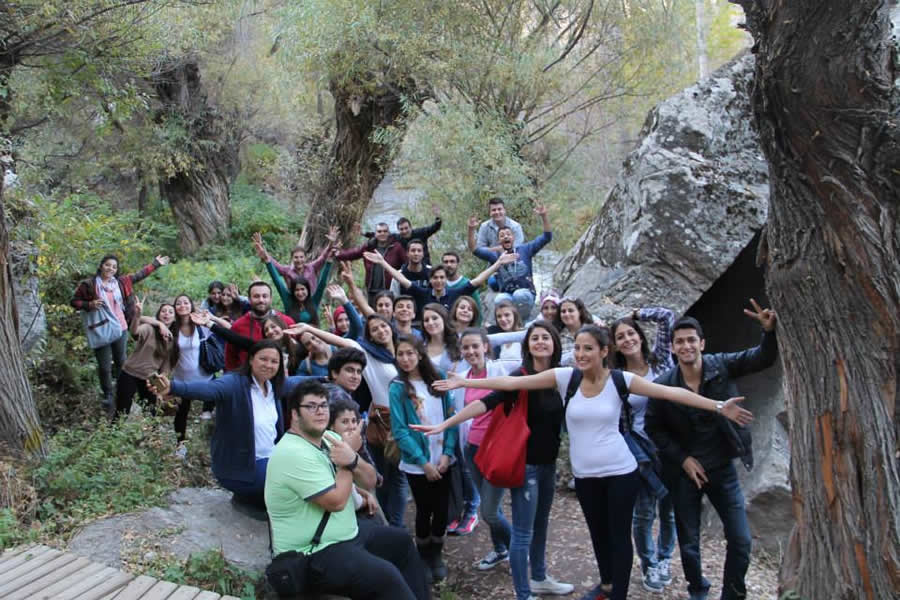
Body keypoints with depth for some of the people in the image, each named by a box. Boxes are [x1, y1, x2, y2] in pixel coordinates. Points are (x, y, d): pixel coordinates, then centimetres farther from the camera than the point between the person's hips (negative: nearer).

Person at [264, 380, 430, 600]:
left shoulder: (329, 438, 4)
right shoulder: (294, 454, -23)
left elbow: (369, 480, 2)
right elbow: (337, 502, -24)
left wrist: (353, 460, -19)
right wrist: (346, 463, -12)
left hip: (346, 531, 10)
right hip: (313, 554, -10)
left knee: (401, 541, 22)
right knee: (385, 575, -27)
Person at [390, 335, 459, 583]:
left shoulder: (437, 382, 2)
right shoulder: (397, 388, -8)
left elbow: (451, 418, 2)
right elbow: (399, 431, -11)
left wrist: (447, 453, -9)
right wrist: (424, 462, -15)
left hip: (443, 460, 3)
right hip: (417, 464, -3)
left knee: (442, 509, 9)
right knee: (424, 511, 7)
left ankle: (437, 555, 31)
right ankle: (423, 558, 29)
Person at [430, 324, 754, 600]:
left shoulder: (620, 379, -11)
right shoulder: (564, 376, -9)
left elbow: (672, 393, -13)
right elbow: (512, 383, -13)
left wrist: (718, 407, -20)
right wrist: (461, 383, -17)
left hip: (620, 471, -3)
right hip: (584, 474, 3)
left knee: (619, 534, 7)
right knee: (598, 532, 22)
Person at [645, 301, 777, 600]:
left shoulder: (721, 366, -11)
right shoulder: (663, 385, -13)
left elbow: (763, 358, -19)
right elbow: (653, 429, -2)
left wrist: (770, 331, -39)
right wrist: (683, 459, -9)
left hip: (722, 468, 1)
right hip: (684, 471, 0)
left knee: (741, 540, 3)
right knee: (688, 543, 12)